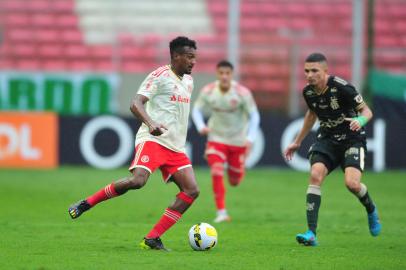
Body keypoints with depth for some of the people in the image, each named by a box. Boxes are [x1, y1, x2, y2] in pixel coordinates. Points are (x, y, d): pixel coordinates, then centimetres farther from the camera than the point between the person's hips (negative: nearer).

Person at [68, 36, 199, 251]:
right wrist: (151, 124, -35)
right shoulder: (160, 76, -6)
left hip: (175, 147, 8)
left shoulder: (188, 81, 18)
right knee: (137, 180, -30)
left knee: (191, 191, -8)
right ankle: (85, 204, -11)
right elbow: (136, 104, -18)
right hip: (152, 139, -8)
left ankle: (152, 239, -8)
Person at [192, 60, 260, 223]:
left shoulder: (242, 93, -18)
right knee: (216, 173, -20)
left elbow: (254, 116, -10)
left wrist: (250, 138, -21)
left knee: (235, 182, 10)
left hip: (238, 140, 0)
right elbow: (197, 110, 0)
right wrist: (201, 126, -19)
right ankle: (221, 212, -12)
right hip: (217, 138, 0)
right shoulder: (208, 91, -13)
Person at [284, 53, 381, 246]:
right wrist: (297, 142, 25)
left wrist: (360, 121, -35)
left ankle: (371, 210, 14)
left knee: (352, 183, -23)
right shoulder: (308, 92, -3)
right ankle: (311, 233, -22)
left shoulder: (342, 88, -21)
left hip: (352, 139, -4)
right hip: (327, 139, 4)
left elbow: (366, 111, -11)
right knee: (315, 175, -21)